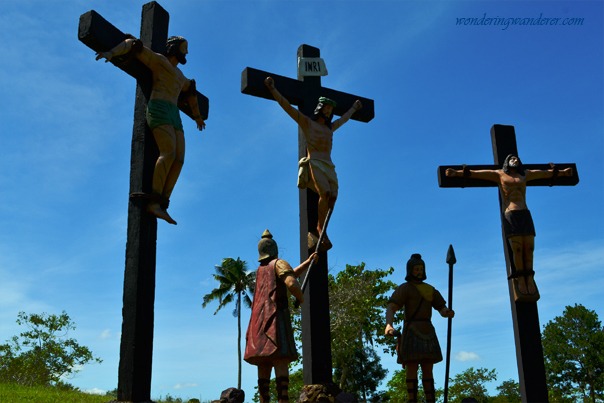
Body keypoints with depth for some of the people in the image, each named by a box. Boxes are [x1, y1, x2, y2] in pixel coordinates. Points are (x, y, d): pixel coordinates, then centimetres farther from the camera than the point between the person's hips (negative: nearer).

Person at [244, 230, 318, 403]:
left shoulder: (260, 270, 24)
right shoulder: (279, 263, 2)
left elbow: (288, 274, 31)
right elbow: (291, 283, -16)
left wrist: (307, 262, 31)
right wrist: (301, 297, 2)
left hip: (259, 318, 7)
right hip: (276, 316, -7)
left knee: (263, 364, 3)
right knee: (281, 361, -16)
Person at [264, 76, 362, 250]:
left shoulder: (330, 128, 30)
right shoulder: (307, 122, 13)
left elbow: (344, 119, 49)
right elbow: (287, 106, 7)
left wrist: (354, 108, 64)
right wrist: (272, 89, 3)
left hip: (328, 166, 6)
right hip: (313, 163, -6)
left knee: (332, 198, -16)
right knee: (325, 194, -29)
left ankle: (316, 235, -14)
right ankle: (320, 229, -19)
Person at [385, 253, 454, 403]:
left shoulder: (430, 290, 17)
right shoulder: (404, 288, -1)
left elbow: (442, 310, 10)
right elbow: (390, 308, -14)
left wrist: (448, 312, -17)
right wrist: (389, 325, -36)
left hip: (427, 333, 6)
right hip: (411, 333, -6)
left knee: (428, 370, 3)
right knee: (412, 369, -9)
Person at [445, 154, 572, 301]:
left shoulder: (525, 174, 23)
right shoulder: (499, 174, 12)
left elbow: (547, 173, 35)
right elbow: (476, 173, 3)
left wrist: (562, 172, 43)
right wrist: (457, 173, -7)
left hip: (525, 214, 4)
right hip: (510, 215, -4)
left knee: (529, 247, -7)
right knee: (517, 248, -12)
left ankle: (529, 278, -3)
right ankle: (520, 279, -9)